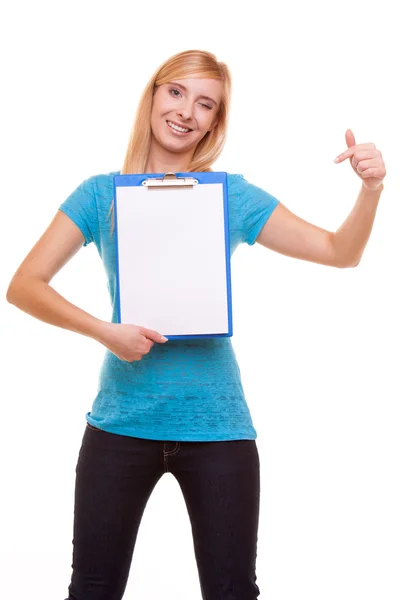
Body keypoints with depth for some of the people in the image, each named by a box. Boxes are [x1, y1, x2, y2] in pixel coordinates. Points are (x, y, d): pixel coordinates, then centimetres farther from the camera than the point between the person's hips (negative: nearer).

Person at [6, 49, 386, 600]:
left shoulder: (232, 196, 3)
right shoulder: (102, 194, 1)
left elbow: (340, 252, 3)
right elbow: (24, 286, -5)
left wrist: (371, 189, -14)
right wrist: (103, 330, -19)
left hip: (216, 425, 0)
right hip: (122, 422, 0)